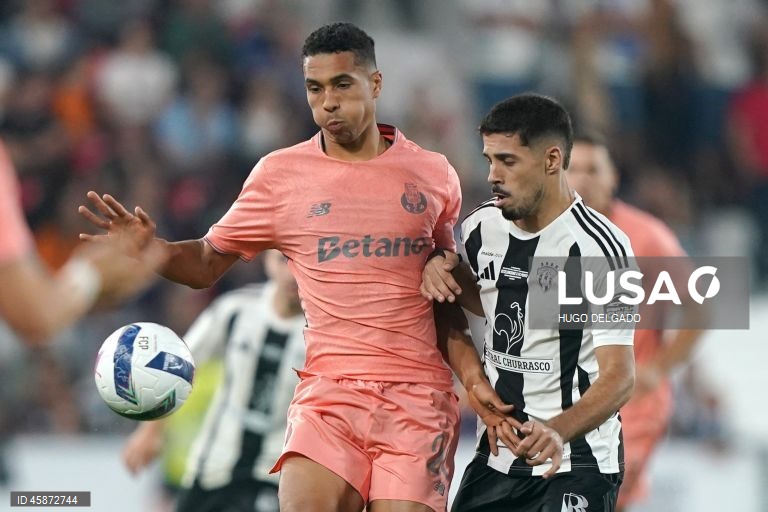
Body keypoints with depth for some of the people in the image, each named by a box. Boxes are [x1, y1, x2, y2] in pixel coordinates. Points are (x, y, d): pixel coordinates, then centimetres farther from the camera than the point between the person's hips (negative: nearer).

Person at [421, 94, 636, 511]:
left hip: (575, 460, -7)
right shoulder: (482, 227, 4)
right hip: (497, 454, 7)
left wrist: (558, 431, -42)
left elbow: (619, 376, -24)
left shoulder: (598, 246, -17)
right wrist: (445, 271, 4)